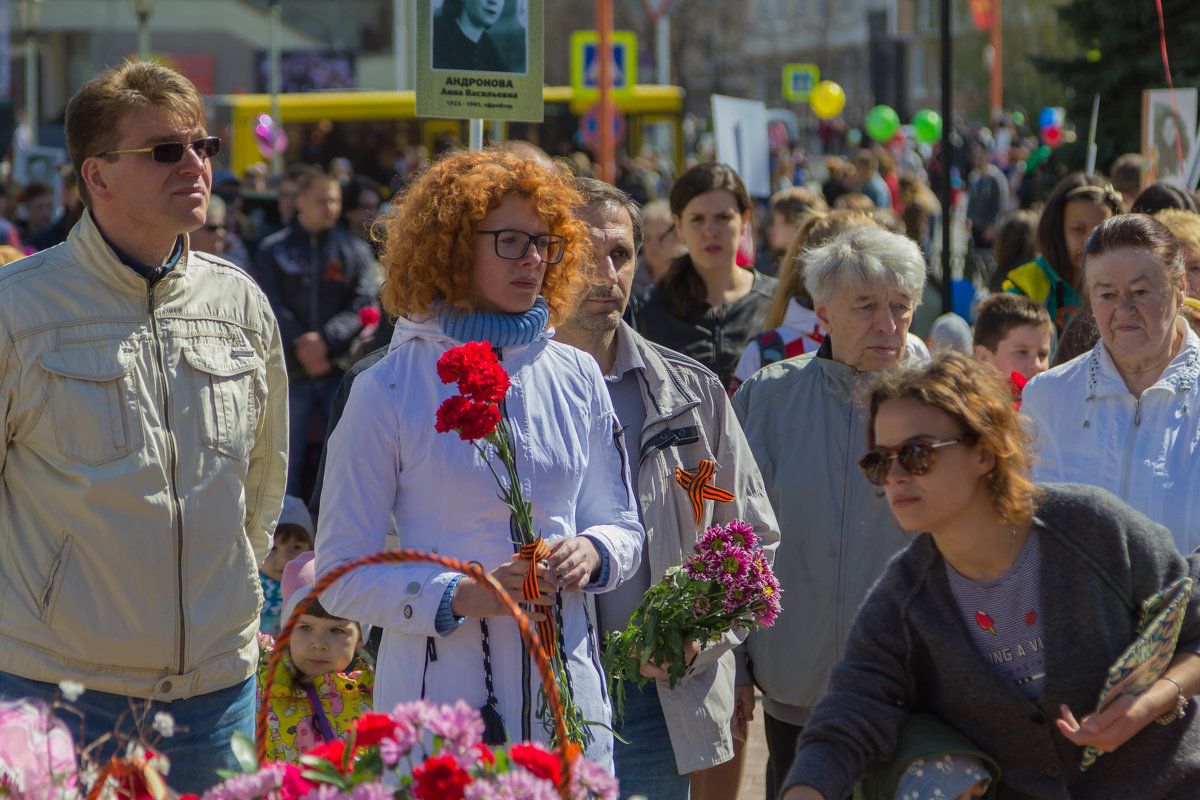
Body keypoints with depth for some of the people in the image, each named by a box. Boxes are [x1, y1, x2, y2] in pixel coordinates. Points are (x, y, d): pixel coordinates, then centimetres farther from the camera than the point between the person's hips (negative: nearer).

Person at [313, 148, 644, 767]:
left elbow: (622, 527, 16)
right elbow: (341, 577, -6)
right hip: (444, 693, -3)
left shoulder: (576, 378, 7)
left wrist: (592, 553, -7)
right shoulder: (389, 391, -5)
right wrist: (459, 596, -20)